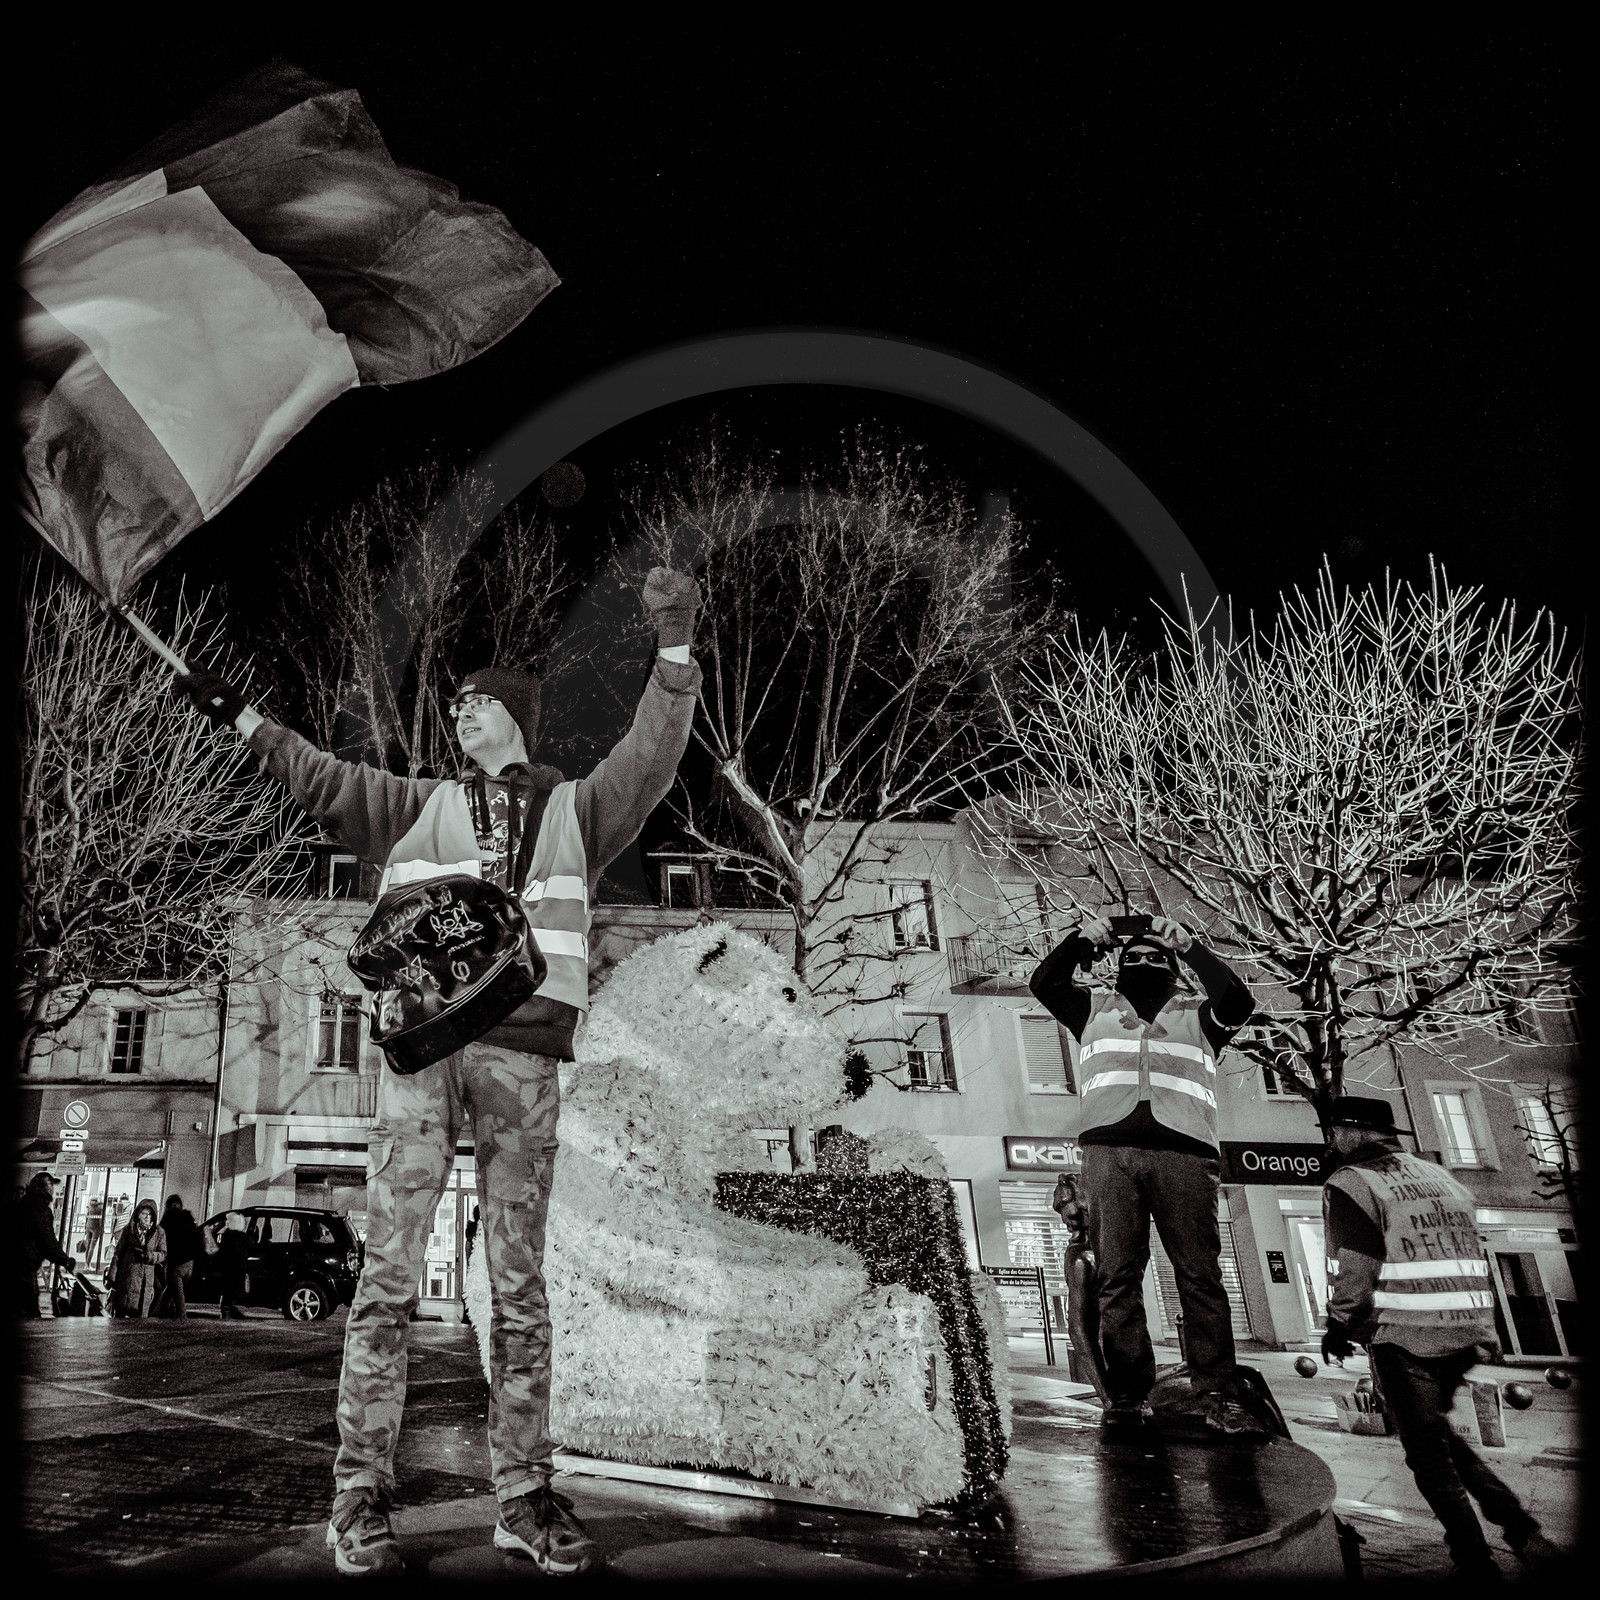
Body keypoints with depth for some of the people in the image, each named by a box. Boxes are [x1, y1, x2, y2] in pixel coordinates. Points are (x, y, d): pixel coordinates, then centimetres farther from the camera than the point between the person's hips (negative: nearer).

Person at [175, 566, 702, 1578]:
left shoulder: (575, 810, 17)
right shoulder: (420, 808, 21)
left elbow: (650, 763, 5)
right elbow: (325, 780, 19)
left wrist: (676, 652, -5)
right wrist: (242, 717, 13)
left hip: (525, 1058, 0)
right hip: (423, 1045, 1)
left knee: (522, 1287, 3)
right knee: (390, 1274, -5)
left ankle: (526, 1494, 10)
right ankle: (362, 1497, 2)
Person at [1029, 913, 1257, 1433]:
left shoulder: (1195, 1015, 24)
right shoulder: (1096, 1010, 27)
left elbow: (1238, 1002, 5)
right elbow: (1044, 983, 16)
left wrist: (1191, 948, 1)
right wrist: (1081, 940, 4)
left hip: (1182, 1151, 0)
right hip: (1109, 1149, 1)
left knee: (1200, 1273, -6)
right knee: (1117, 1275, -4)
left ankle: (1218, 1394, -3)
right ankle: (1128, 1394, -2)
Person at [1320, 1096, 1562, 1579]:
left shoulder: (1349, 1184, -8)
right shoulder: (1439, 1176, 15)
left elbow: (1355, 1269, -15)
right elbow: (1470, 1259, 16)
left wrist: (1338, 1329, -1)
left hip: (1405, 1338, -7)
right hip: (1467, 1332, 7)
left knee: (1428, 1452, 8)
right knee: (1439, 1432, 24)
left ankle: (1477, 1565, 8)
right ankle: (1521, 1528, 14)